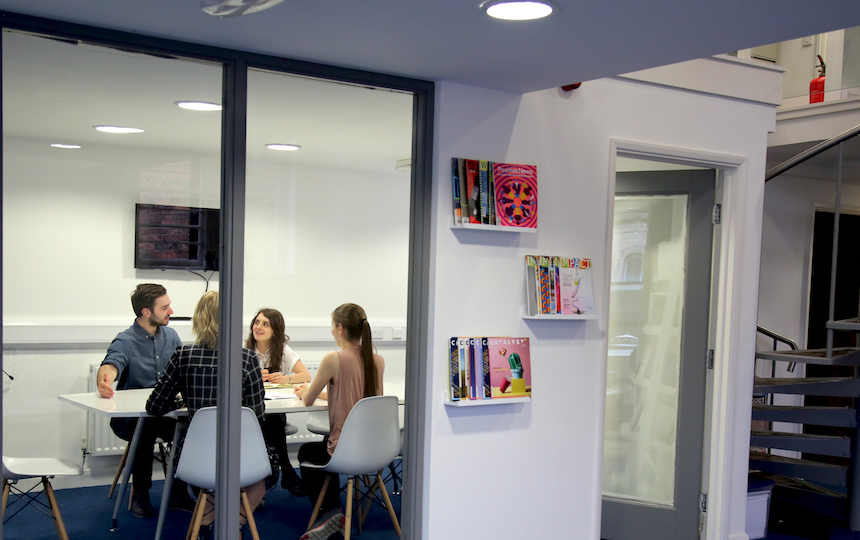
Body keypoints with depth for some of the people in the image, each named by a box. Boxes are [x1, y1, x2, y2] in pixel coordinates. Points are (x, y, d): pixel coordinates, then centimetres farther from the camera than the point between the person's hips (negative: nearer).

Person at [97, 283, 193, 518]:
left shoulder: (171, 335, 11)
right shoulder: (125, 342, -8)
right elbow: (111, 365, -27)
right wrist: (104, 382, -52)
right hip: (129, 417, -4)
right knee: (146, 428, -37)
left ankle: (178, 493, -8)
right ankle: (140, 495, -16)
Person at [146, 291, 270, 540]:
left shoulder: (183, 356, -5)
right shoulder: (246, 358, -11)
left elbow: (155, 407, 1)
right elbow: (258, 414, -7)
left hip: (194, 458, 2)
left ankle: (206, 519, 20)